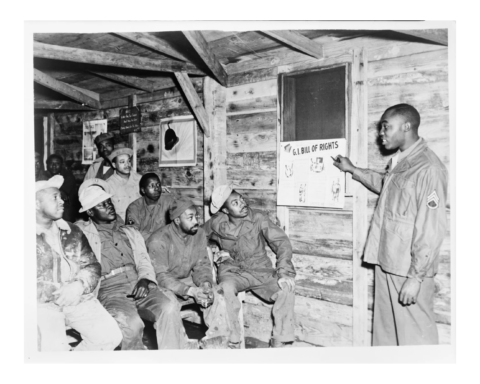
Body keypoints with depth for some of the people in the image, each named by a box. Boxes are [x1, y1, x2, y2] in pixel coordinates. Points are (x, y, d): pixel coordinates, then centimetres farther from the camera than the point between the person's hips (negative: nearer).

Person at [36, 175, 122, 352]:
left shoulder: (72, 231, 13)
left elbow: (92, 265, 9)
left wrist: (79, 286, -12)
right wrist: (59, 292, -16)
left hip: (78, 297, 4)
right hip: (42, 303, -4)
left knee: (111, 336, -10)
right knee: (54, 347, -28)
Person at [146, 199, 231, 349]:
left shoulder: (199, 233, -5)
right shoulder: (158, 240, -23)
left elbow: (202, 265, -3)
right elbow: (161, 276, -25)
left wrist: (206, 283, -26)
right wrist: (190, 291, -37)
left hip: (187, 280, 5)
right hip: (162, 284, -5)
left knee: (217, 296, -16)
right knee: (171, 306, -34)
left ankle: (216, 344, -4)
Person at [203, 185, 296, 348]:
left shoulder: (258, 218, -9)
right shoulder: (217, 223, -5)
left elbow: (281, 242, -11)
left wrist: (284, 272, -24)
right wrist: (217, 250, -2)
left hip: (261, 271, 0)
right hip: (232, 272, 0)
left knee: (287, 287, -26)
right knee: (226, 289, -35)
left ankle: (280, 341, -12)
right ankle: (231, 340, -19)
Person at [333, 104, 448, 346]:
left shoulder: (428, 169, -19)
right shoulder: (398, 163, 9)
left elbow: (432, 230, -21)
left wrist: (415, 277, -19)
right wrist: (352, 170, 32)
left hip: (409, 270, -8)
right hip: (386, 263, 8)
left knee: (414, 336, 4)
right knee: (385, 330, 19)